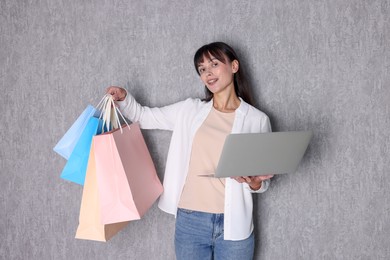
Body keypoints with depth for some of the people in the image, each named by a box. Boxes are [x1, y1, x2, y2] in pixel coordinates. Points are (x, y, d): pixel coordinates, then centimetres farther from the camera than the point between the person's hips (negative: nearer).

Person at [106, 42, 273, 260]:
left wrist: (254, 183, -18)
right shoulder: (190, 110, 6)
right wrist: (123, 98, -5)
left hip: (233, 225, -1)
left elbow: (263, 180, 5)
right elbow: (143, 116, 14)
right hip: (189, 221, 2)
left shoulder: (257, 120, 0)